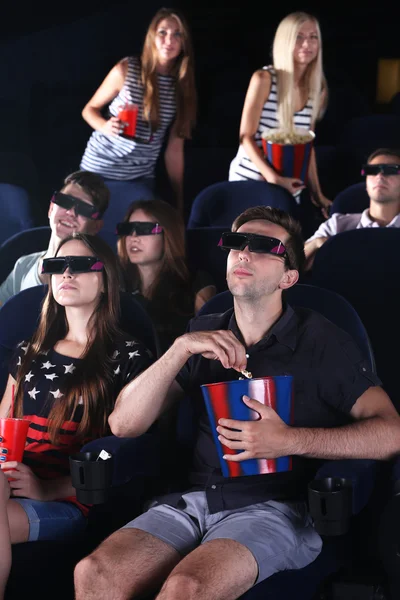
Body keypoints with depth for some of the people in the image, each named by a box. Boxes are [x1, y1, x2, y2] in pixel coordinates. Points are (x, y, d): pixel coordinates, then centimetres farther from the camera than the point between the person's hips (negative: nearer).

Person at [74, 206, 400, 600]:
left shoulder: (320, 341, 2)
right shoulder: (204, 334, 13)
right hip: (195, 498, 4)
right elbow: (123, 423, 4)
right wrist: (181, 349, -9)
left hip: (276, 508, -4)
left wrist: (292, 441, -19)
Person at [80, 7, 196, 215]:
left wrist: (179, 197, 2)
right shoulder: (126, 70, -10)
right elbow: (89, 109, 1)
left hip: (141, 177, 2)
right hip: (100, 168, -2)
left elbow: (175, 148, 2)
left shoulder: (183, 86, -2)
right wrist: (105, 127, -22)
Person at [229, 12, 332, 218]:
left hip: (288, 187, 4)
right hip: (249, 179, -4)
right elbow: (246, 137, -12)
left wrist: (316, 192, 8)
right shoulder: (264, 79, -11)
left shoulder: (317, 89, 4)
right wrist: (272, 177, -24)